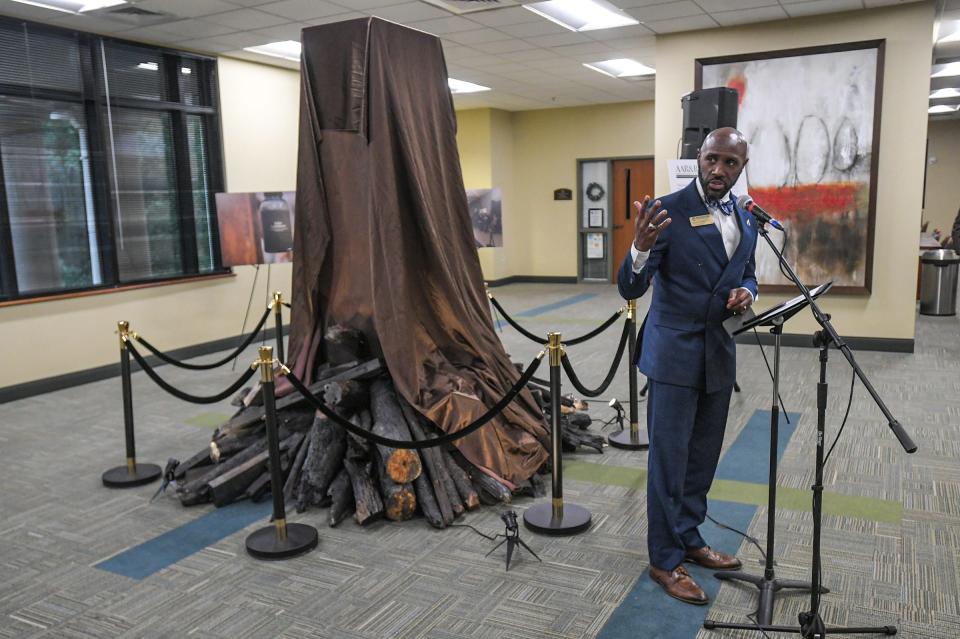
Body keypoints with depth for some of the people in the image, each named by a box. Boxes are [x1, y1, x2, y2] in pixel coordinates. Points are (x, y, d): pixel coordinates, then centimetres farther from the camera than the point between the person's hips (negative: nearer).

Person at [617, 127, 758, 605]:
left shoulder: (746, 219, 7)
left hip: (720, 354, 7)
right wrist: (641, 247, -38)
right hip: (675, 353, -6)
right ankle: (665, 560, 18)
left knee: (703, 457, 17)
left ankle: (688, 539, 35)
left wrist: (745, 293, -4)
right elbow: (630, 289, -18)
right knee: (669, 460, 3)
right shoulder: (667, 211, -13)